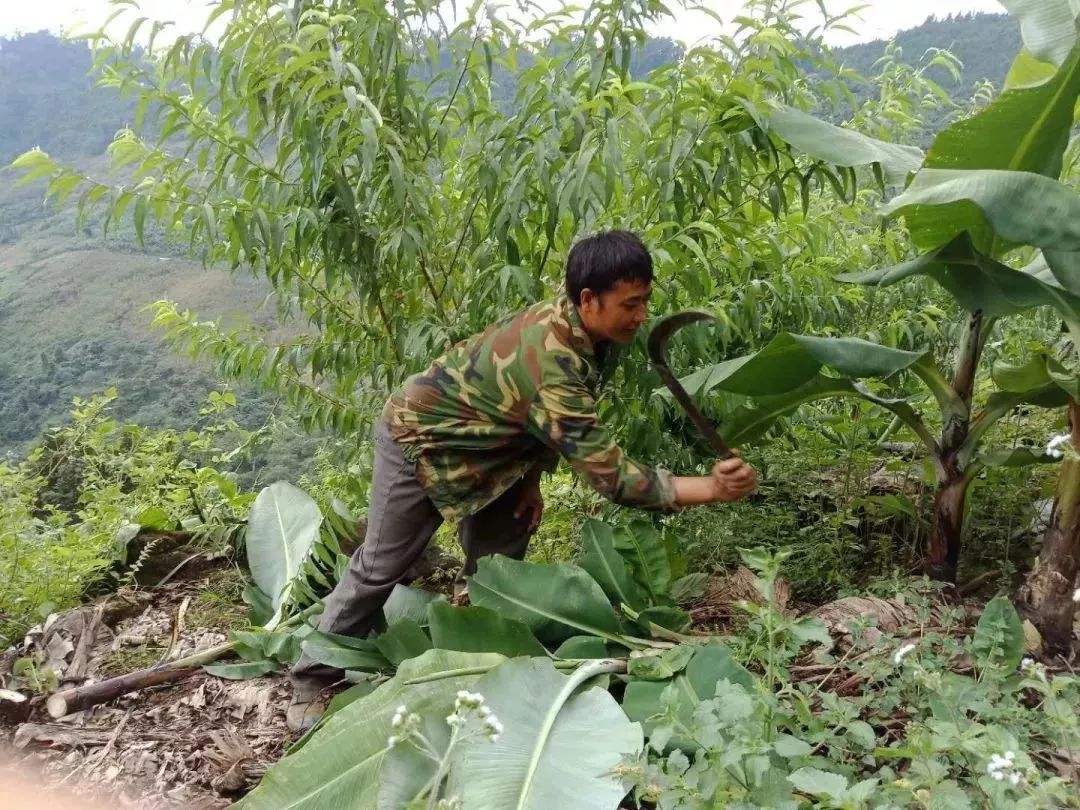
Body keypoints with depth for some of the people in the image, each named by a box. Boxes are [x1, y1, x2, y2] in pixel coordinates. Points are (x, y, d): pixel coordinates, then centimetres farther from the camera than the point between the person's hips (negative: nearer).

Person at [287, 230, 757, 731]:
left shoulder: (578, 328, -13)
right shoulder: (552, 364, -40)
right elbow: (610, 475, -39)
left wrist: (531, 477, 0)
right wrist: (710, 489, -41)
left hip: (483, 444, 9)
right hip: (421, 437, -8)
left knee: (498, 567, 10)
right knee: (380, 568, 2)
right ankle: (312, 681, 19)